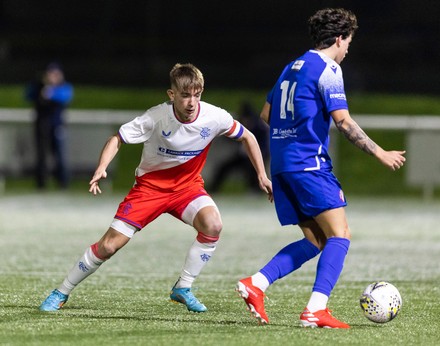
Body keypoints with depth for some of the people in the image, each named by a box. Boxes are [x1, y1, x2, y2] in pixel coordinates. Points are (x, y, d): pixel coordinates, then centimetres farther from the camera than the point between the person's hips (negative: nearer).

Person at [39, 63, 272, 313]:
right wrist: (101, 168, -30)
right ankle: (61, 294, 12)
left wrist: (262, 175, -2)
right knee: (109, 246, -8)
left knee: (213, 226, -29)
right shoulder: (156, 118, -24)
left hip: (187, 186, 2)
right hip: (150, 185, -2)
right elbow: (117, 140, -14)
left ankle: (183, 289, -11)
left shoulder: (214, 117, -19)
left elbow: (247, 137, 0)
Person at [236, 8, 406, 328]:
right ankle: (316, 309, -20)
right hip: (310, 163, -9)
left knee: (316, 241, 12)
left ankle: (256, 283, -2)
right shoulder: (328, 70, -7)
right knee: (340, 236, -7)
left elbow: (266, 113, 25)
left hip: (281, 165, 9)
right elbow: (343, 121, -16)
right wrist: (380, 153, -11)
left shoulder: (293, 67, 19)